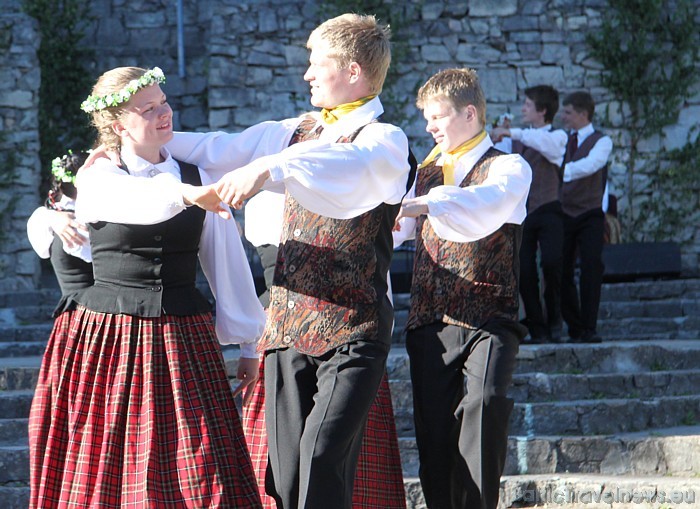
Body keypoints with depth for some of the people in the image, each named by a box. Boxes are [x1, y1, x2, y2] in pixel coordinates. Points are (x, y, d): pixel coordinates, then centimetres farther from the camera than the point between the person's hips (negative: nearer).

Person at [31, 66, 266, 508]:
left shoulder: (197, 178, 9)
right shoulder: (97, 181, 0)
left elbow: (227, 261, 11)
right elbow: (138, 201, -24)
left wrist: (248, 342, 9)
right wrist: (184, 194, -45)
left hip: (184, 339, 2)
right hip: (110, 339, -2)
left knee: (197, 472, -5)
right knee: (108, 468, -1)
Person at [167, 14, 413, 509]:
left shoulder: (384, 139, -5)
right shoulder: (298, 133, 18)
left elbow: (348, 167, -28)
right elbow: (220, 149, 30)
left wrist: (271, 167, -41)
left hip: (351, 332, -6)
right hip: (288, 322, 7)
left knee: (322, 457, -20)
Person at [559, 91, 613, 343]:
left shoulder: (601, 141, -2)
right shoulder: (563, 140, 14)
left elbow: (590, 165, -21)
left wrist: (564, 171, -31)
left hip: (590, 215, -4)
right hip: (564, 214, 4)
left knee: (591, 268, -14)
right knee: (563, 272, 2)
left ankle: (588, 329, -14)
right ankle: (574, 328, 12)